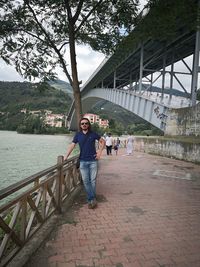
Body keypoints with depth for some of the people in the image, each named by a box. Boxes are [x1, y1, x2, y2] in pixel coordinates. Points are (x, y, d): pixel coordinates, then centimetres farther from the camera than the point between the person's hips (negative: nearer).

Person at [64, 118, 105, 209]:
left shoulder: (93, 134, 1)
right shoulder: (78, 135, 3)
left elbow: (102, 141, 11)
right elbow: (72, 146, -1)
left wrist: (100, 151, 0)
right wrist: (65, 157, -8)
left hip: (93, 160, -1)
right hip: (83, 161, 1)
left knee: (93, 180, 3)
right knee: (86, 181, 2)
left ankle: (91, 200, 16)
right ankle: (92, 199, 13)